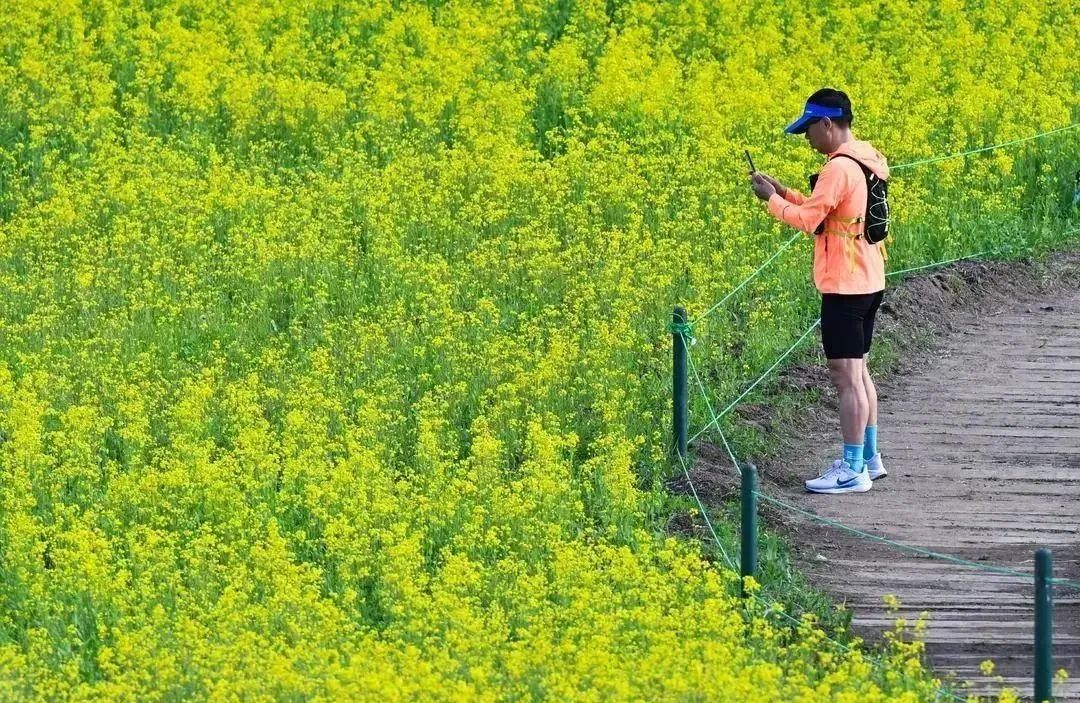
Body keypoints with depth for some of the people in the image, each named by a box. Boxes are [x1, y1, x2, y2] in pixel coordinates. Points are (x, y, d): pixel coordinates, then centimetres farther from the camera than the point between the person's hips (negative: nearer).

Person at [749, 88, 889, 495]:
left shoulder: (840, 168, -20)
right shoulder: (867, 160, 10)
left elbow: (807, 221, -21)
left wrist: (773, 200, -6)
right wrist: (786, 193, 11)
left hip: (844, 289, -10)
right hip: (869, 283, 10)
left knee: (846, 377, -6)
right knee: (857, 370, 19)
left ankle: (852, 471, -4)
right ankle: (869, 458, 27)